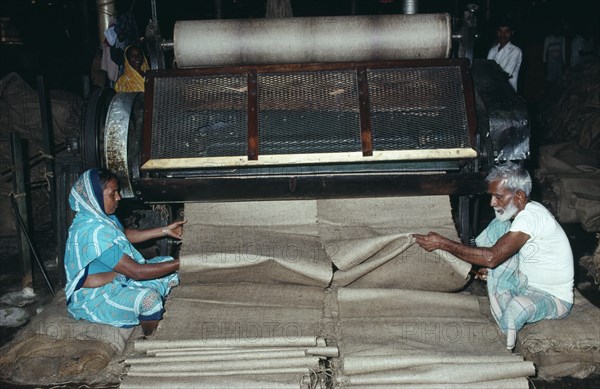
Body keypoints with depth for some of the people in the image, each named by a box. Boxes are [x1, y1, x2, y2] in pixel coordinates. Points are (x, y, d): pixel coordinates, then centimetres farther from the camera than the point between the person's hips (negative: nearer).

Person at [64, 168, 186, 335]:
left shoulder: (102, 215, -3)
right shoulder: (92, 232, -32)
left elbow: (126, 234, 18)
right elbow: (137, 272, -32)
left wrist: (165, 230, 9)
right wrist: (180, 263, -28)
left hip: (115, 280, 10)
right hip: (93, 297, -10)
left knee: (169, 265, 5)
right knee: (148, 298, -33)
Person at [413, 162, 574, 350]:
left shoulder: (531, 216, -27)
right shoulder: (520, 214, 2)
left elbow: (492, 257, -35)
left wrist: (442, 243, -31)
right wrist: (492, 271, -5)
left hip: (555, 297, -9)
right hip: (526, 285, 9)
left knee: (517, 307, -42)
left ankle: (504, 347, -7)